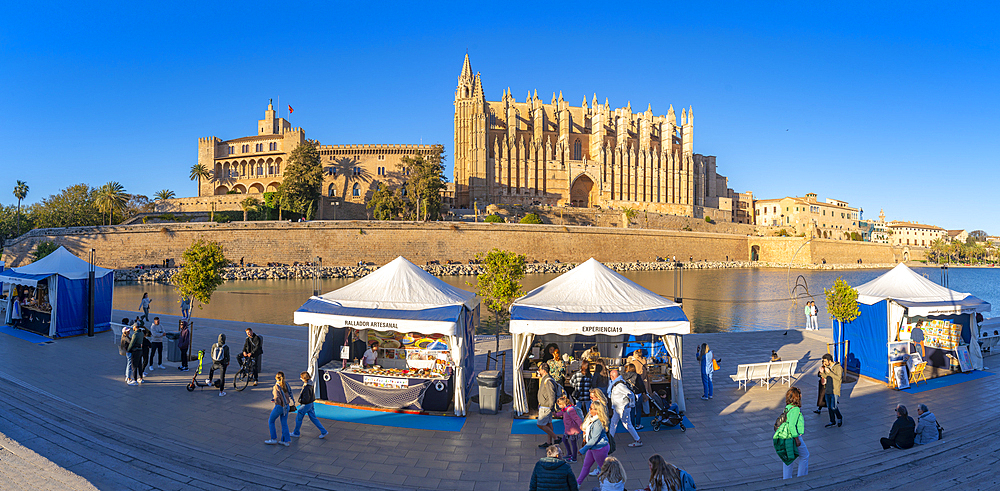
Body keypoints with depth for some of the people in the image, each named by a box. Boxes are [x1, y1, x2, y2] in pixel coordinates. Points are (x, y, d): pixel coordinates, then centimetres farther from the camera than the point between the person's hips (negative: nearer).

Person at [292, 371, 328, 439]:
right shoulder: (310, 384, 1)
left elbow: (306, 399, -27)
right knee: (313, 418, 14)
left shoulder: (306, 387, -28)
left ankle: (296, 433, 29)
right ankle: (324, 431, 13)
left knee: (298, 418, 12)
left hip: (306, 405, -9)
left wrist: (300, 401, -10)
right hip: (310, 404, 9)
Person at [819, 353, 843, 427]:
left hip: (835, 391, -7)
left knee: (833, 407, -9)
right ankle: (832, 421, 23)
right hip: (828, 390, 7)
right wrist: (822, 373, -2)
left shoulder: (838, 367, -10)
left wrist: (829, 372, -24)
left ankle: (839, 418, 17)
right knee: (829, 407, 10)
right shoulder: (827, 367, 10)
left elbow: (838, 378, -19)